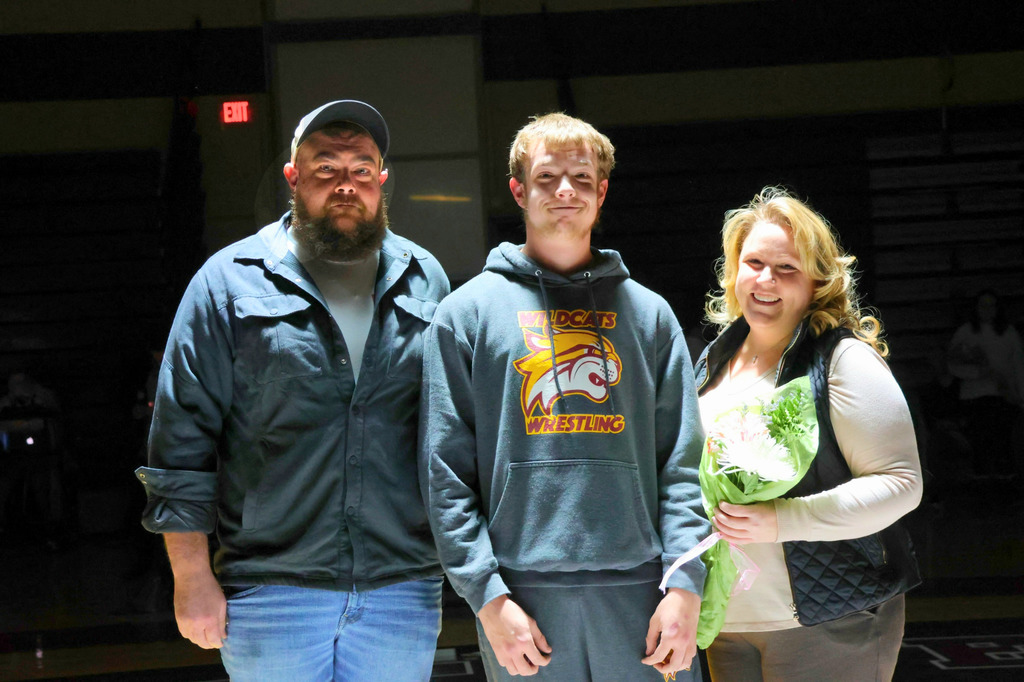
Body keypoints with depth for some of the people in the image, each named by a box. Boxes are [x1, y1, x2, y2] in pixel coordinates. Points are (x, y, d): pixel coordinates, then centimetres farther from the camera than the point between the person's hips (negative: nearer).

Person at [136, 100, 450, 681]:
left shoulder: (426, 281, 9)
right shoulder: (230, 281, 1)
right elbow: (182, 437, 0)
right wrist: (192, 579, -4)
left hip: (402, 592, 3)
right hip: (272, 594, -2)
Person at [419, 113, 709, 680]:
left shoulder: (648, 313, 13)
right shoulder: (467, 313, 5)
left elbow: (681, 462, 7)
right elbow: (445, 472, 0)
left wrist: (685, 586, -5)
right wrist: (488, 595, -9)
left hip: (640, 589, 2)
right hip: (522, 593, -2)